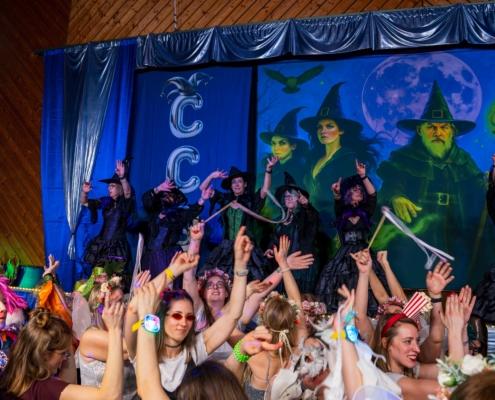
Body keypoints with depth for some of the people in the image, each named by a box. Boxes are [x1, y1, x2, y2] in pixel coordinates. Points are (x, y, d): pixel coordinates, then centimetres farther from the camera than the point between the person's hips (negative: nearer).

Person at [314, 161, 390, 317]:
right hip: (345, 256, -1)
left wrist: (363, 177, -15)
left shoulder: (365, 212, 11)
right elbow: (338, 203, -15)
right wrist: (337, 194, -38)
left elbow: (372, 195, -4)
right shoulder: (342, 213, 7)